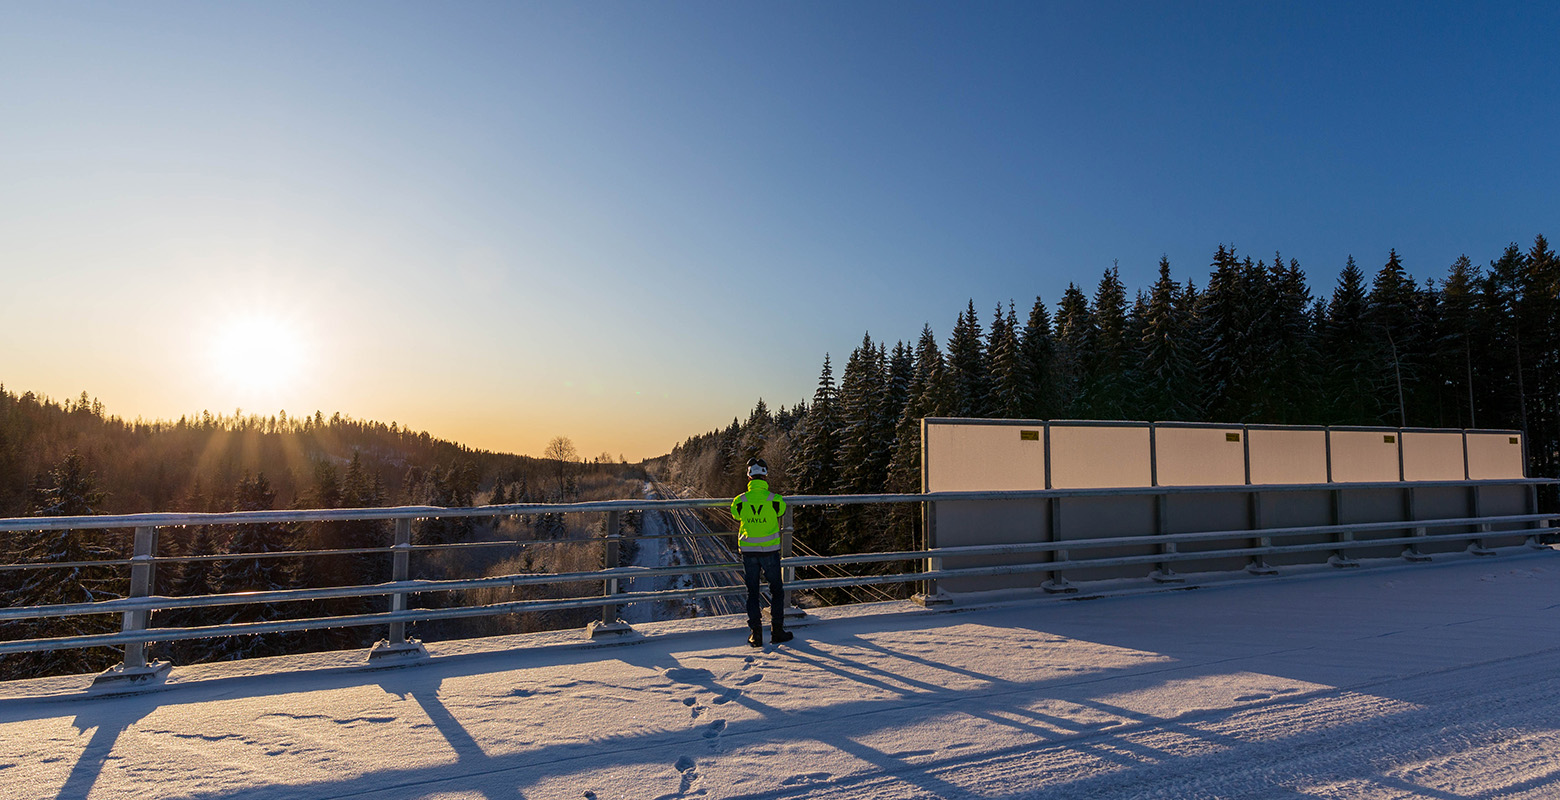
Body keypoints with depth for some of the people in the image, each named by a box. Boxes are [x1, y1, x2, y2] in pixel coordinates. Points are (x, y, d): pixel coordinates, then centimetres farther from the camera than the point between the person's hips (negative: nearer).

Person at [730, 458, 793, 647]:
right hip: (770, 551, -1)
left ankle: (755, 633, 12)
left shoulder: (739, 501, -8)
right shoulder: (775, 500, -11)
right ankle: (777, 630, 16)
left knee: (752, 592, 11)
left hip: (748, 552, 1)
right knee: (776, 590, 13)